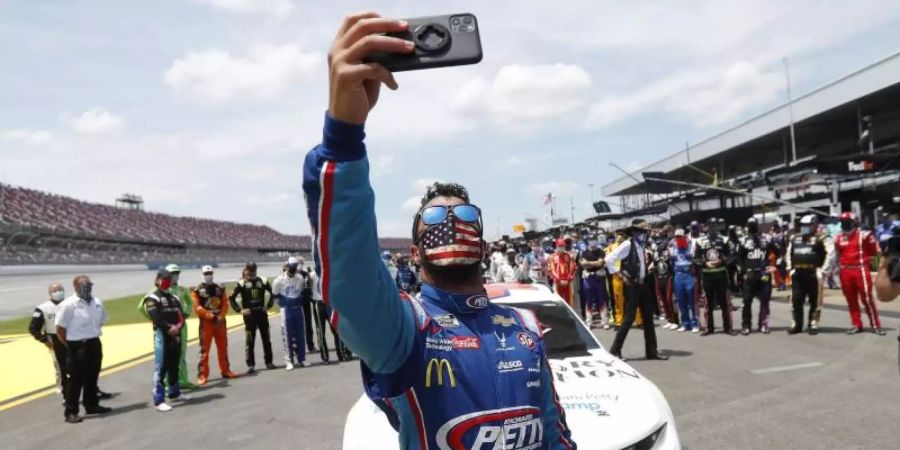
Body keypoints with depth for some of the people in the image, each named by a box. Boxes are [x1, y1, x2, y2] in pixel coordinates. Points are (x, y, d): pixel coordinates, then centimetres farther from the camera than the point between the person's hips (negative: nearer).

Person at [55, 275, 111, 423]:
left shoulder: (97, 302, 5)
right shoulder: (68, 305, -14)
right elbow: (60, 329, -12)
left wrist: (93, 337, 13)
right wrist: (71, 344, -6)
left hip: (95, 344, 6)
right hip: (77, 347, -6)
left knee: (92, 378, 17)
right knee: (76, 380, -1)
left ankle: (92, 405, 30)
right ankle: (71, 412, 7)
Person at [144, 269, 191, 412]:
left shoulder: (174, 298, 18)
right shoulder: (152, 298, -5)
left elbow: (181, 315, 10)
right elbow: (156, 318, -17)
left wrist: (178, 327, -9)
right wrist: (169, 328, -21)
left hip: (176, 335, 7)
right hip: (161, 335, -7)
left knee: (174, 365, 18)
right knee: (160, 368, -8)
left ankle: (174, 393, 32)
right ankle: (159, 401, -8)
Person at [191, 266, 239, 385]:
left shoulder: (220, 288, 10)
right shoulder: (197, 290, -4)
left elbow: (225, 304, 5)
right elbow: (197, 307, -11)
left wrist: (221, 316, -10)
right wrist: (209, 315, -18)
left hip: (220, 321, 4)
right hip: (206, 322, -4)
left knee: (223, 348, 12)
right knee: (204, 349, -5)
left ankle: (225, 370, 24)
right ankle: (202, 374, -1)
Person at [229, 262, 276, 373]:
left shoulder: (262, 281, 2)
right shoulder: (241, 284, -5)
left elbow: (273, 293, 13)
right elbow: (231, 298, -4)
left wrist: (268, 305, 4)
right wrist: (239, 310, -9)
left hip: (262, 313, 3)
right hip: (249, 315, -3)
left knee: (266, 339, 9)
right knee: (249, 341, -1)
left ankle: (269, 362, 20)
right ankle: (251, 365, 6)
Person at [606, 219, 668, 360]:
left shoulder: (641, 245, 10)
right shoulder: (628, 244, -14)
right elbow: (609, 259, -22)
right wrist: (620, 275, -15)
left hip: (642, 284, 8)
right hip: (631, 285, -8)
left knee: (648, 316, 9)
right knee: (629, 317, -6)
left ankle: (651, 350, 17)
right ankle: (615, 350, 4)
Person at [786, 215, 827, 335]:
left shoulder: (818, 240, -4)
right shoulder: (794, 238, 12)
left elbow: (824, 256, -4)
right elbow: (789, 254, 18)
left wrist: (820, 269, -8)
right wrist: (790, 268, 11)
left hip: (812, 274, -5)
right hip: (798, 274, 5)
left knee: (814, 300, 3)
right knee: (796, 300, 6)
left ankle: (813, 324, 10)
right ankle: (796, 324, 13)